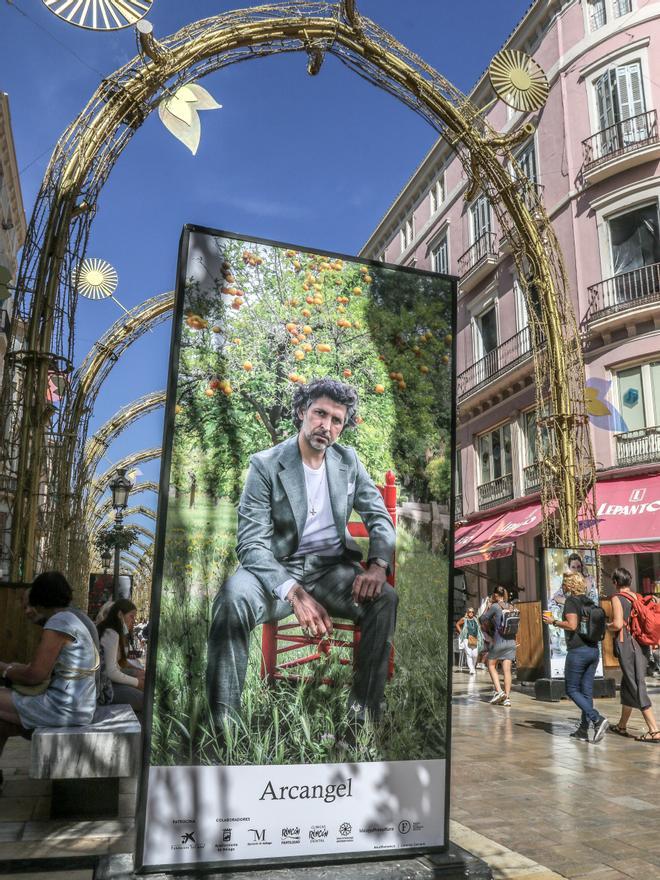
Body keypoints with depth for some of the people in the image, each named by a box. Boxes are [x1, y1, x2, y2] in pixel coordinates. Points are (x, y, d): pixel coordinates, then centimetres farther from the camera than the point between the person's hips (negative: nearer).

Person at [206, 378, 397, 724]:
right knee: (232, 598, -34)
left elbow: (379, 517, 8)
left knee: (385, 598, -26)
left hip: (332, 567, 3)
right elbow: (251, 544, -15)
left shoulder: (349, 461, 6)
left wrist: (377, 565, -16)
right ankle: (223, 721, -23)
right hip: (278, 569, -3)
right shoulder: (265, 465, -8)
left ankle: (363, 714, -14)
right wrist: (295, 593, -31)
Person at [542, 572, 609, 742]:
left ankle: (598, 720, -13)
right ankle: (583, 730, 14)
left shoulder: (570, 601, -10)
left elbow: (572, 625, -22)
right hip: (593, 650, 8)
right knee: (586, 691, 10)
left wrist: (553, 622, -9)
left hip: (578, 651, -8)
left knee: (572, 690, 1)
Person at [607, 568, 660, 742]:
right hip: (640, 643, 8)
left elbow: (617, 624, -21)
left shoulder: (617, 598, -11)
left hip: (626, 644, -8)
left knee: (637, 688, -4)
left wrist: (607, 626, -1)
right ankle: (622, 726, 28)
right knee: (627, 686, 18)